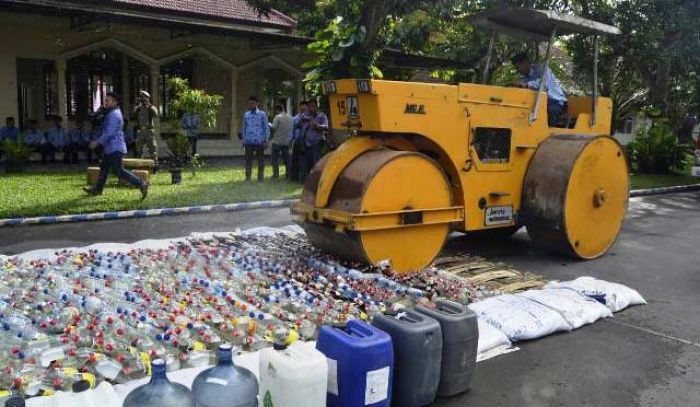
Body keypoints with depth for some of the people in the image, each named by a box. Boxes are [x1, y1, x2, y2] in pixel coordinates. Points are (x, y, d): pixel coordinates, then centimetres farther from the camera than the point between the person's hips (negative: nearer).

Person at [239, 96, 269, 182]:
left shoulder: (262, 114, 0)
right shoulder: (246, 114, 9)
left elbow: (266, 128, 1)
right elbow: (243, 128, 15)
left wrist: (265, 140, -4)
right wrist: (243, 140, 11)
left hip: (259, 142, -2)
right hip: (248, 142, 2)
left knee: (260, 161, 4)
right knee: (248, 161, 5)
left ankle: (261, 178, 13)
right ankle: (248, 177, 13)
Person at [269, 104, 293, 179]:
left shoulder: (278, 117, -11)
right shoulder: (290, 118, 9)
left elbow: (273, 127, -14)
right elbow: (292, 128, 11)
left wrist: (269, 124, 5)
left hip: (277, 141, -6)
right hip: (287, 142, 6)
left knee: (274, 158, 2)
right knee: (286, 159, 12)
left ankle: (276, 175, -1)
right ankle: (288, 174, 13)